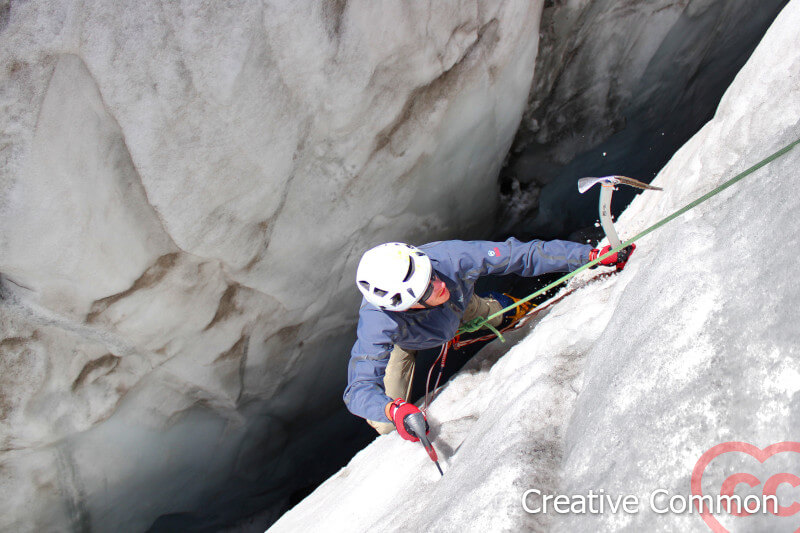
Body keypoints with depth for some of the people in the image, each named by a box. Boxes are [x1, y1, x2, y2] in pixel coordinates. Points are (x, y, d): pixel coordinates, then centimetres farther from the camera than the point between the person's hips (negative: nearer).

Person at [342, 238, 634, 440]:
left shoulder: (451, 257, -45)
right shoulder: (378, 324, -49)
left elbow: (524, 255, -35)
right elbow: (359, 389, -48)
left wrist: (592, 255, -36)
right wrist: (393, 410, -70)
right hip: (403, 341, -2)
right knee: (385, 425, -6)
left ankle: (494, 306, 54)